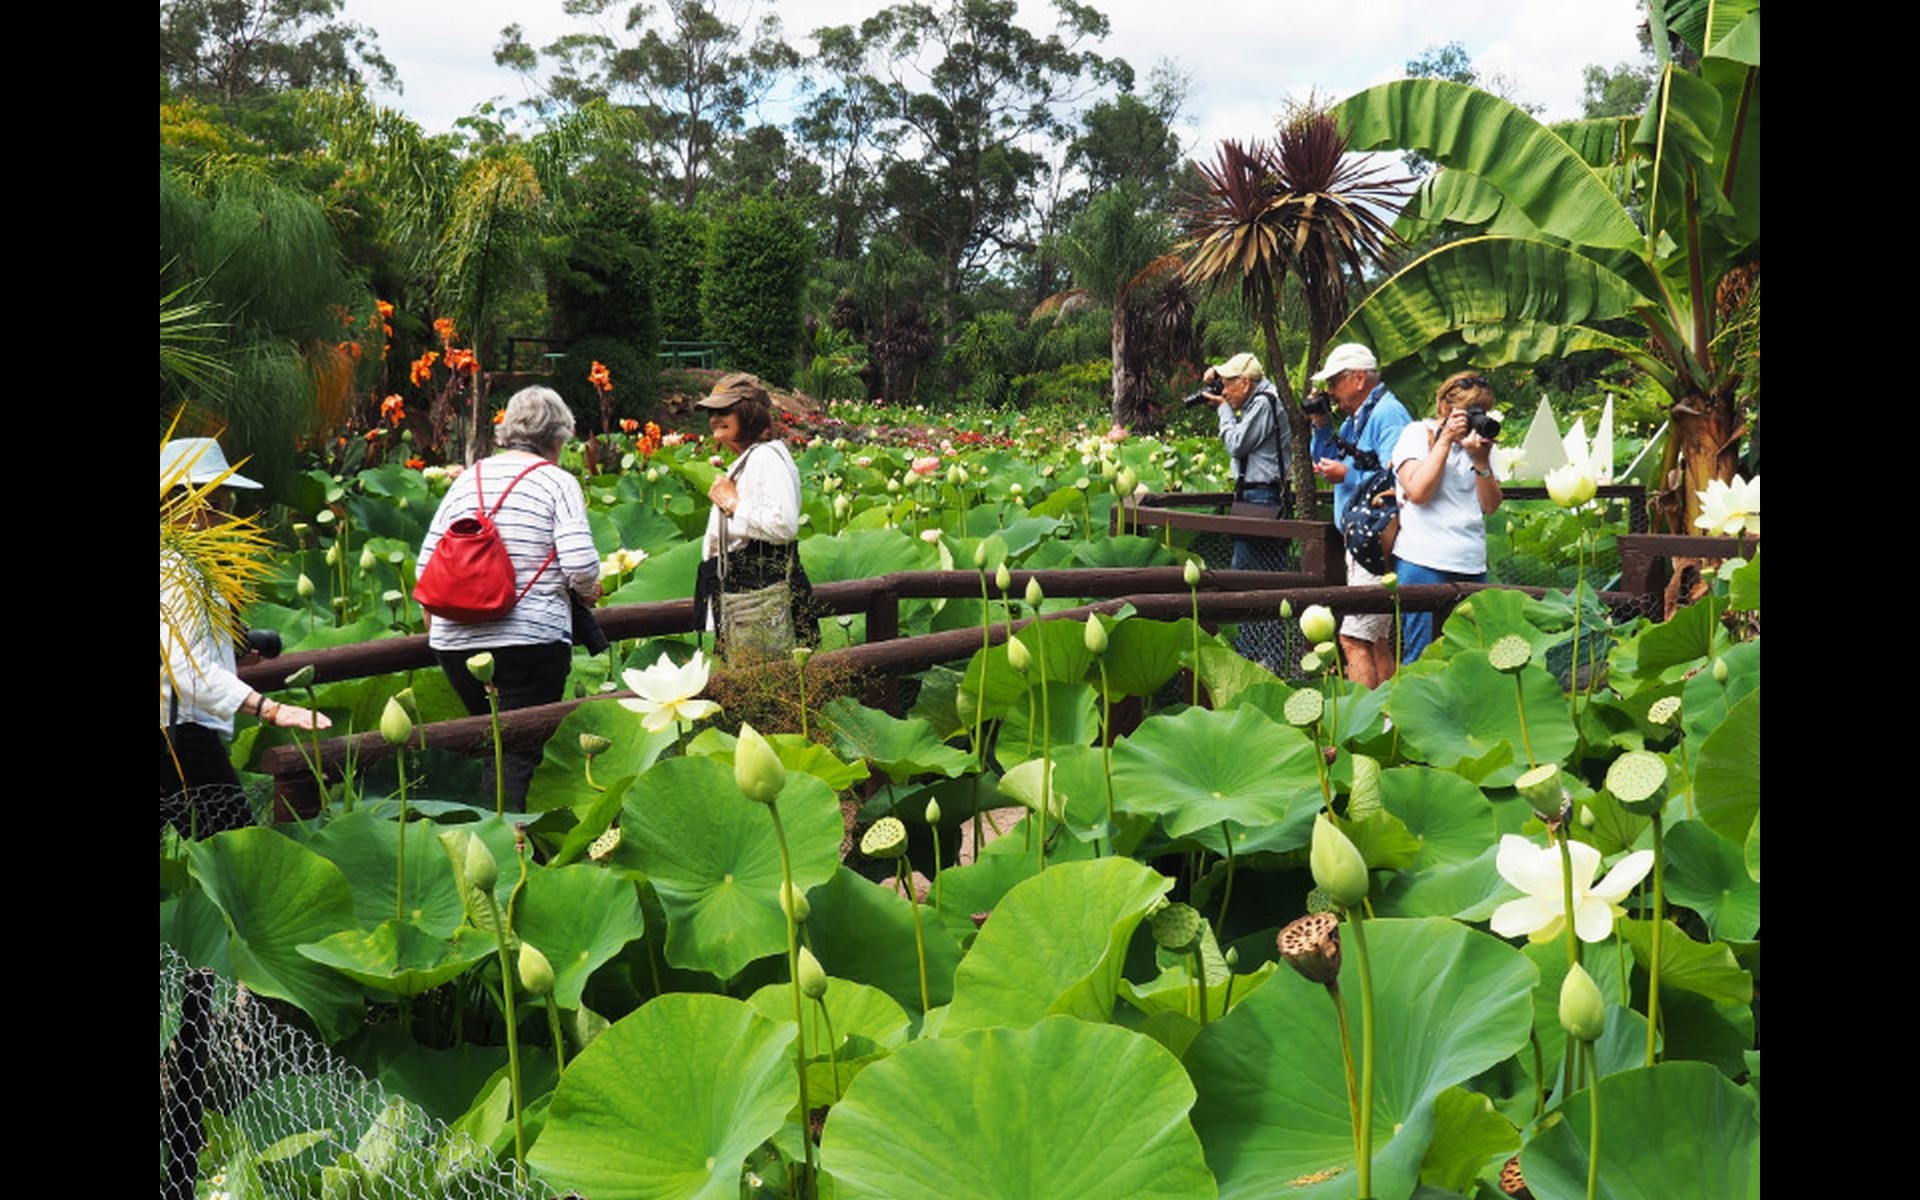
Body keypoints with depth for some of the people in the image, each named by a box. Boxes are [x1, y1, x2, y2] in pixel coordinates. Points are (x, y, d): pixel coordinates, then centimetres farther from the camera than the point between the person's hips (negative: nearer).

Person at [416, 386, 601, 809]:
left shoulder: (468, 479, 12)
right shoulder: (558, 482, -2)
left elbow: (426, 565, 11)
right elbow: (581, 565, -14)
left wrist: (435, 626, 24)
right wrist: (589, 593, 8)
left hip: (456, 641, 5)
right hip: (531, 641, -5)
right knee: (519, 753, -1)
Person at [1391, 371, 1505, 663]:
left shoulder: (1480, 441, 16)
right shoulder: (1416, 434, 3)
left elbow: (1491, 505, 9)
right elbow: (1418, 491, -12)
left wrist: (1481, 460, -5)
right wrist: (1445, 441, -9)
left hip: (1472, 565, 5)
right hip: (1423, 562, -5)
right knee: (1422, 658, -6)